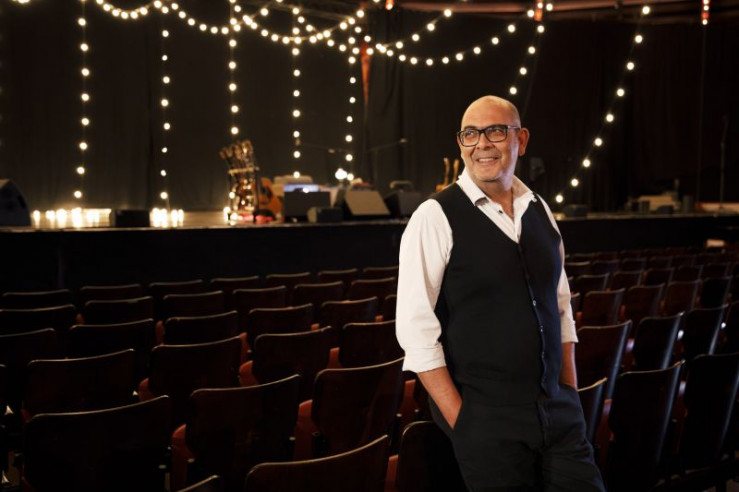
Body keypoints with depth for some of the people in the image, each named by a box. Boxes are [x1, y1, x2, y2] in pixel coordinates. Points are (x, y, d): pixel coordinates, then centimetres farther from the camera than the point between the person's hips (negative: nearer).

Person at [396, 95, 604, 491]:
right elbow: (416, 330, -12)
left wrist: (571, 398, 10)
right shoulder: (435, 218, -9)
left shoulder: (540, 211, 9)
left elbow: (561, 310, 14)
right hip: (484, 422, -5)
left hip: (558, 414, 5)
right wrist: (460, 420, -13)